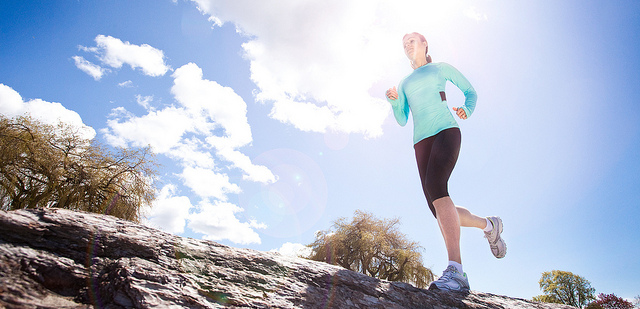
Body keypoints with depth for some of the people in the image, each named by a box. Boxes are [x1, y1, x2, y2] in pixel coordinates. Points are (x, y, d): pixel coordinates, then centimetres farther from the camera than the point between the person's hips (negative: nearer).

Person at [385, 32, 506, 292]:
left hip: (446, 130, -4)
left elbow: (470, 90, 24)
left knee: (435, 185, -34)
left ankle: (455, 270, -39)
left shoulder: (442, 68, 20)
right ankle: (488, 224, 21)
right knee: (439, 212, -8)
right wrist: (393, 101, 2)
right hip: (422, 141, 5)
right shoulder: (405, 83, 29)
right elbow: (402, 120, 22)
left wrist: (467, 110, 1)